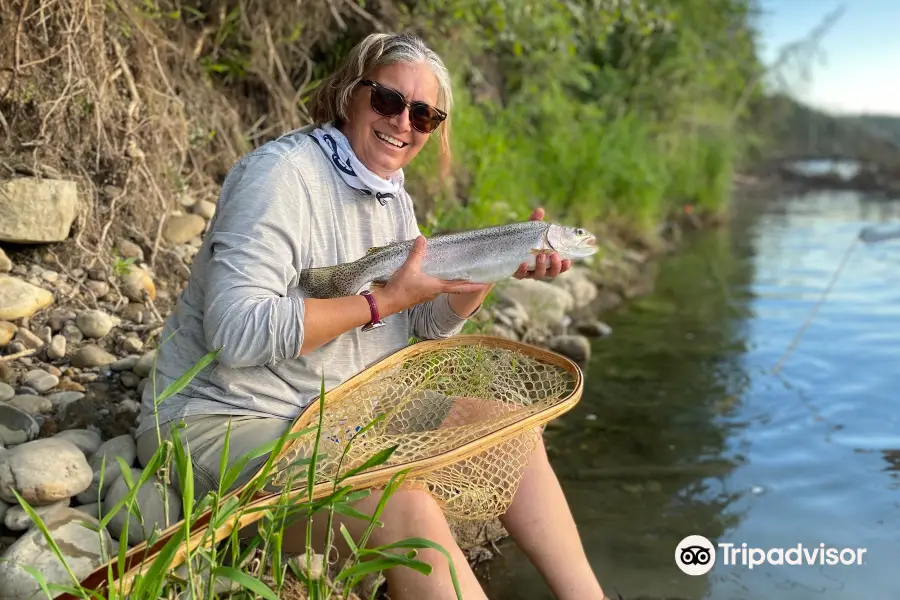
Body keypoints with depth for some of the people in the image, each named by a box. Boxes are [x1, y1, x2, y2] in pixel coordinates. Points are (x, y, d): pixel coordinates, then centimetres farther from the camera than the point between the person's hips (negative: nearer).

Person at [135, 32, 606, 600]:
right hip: (226, 421, -9)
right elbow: (238, 333, -29)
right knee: (405, 508, -32)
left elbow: (429, 324, 10)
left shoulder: (393, 197, 8)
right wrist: (385, 300, -23)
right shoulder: (283, 171, -18)